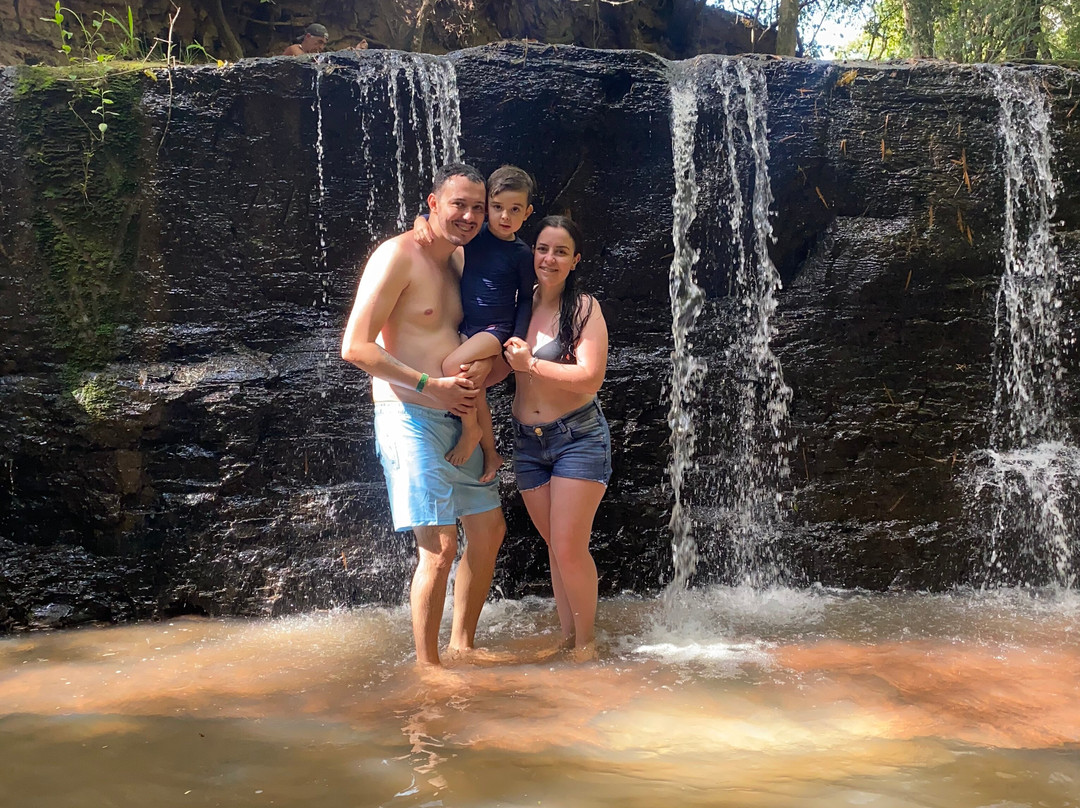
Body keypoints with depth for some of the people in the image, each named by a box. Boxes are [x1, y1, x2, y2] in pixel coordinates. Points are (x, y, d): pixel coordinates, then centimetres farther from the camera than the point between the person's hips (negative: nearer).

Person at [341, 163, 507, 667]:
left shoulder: (458, 263, 14)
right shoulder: (399, 256, -12)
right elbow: (355, 347, -18)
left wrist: (483, 364, 5)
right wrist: (431, 385, -18)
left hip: (455, 417, 9)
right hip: (408, 415, -9)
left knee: (489, 528, 14)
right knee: (439, 545, -11)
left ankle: (461, 644, 29)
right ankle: (427, 664, 5)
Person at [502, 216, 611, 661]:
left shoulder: (584, 308, -7)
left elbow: (590, 377, -16)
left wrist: (531, 364, -19)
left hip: (578, 437, -5)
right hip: (527, 441, 5)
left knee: (569, 548, -7)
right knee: (555, 546, 11)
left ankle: (586, 644, 10)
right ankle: (567, 638, 22)